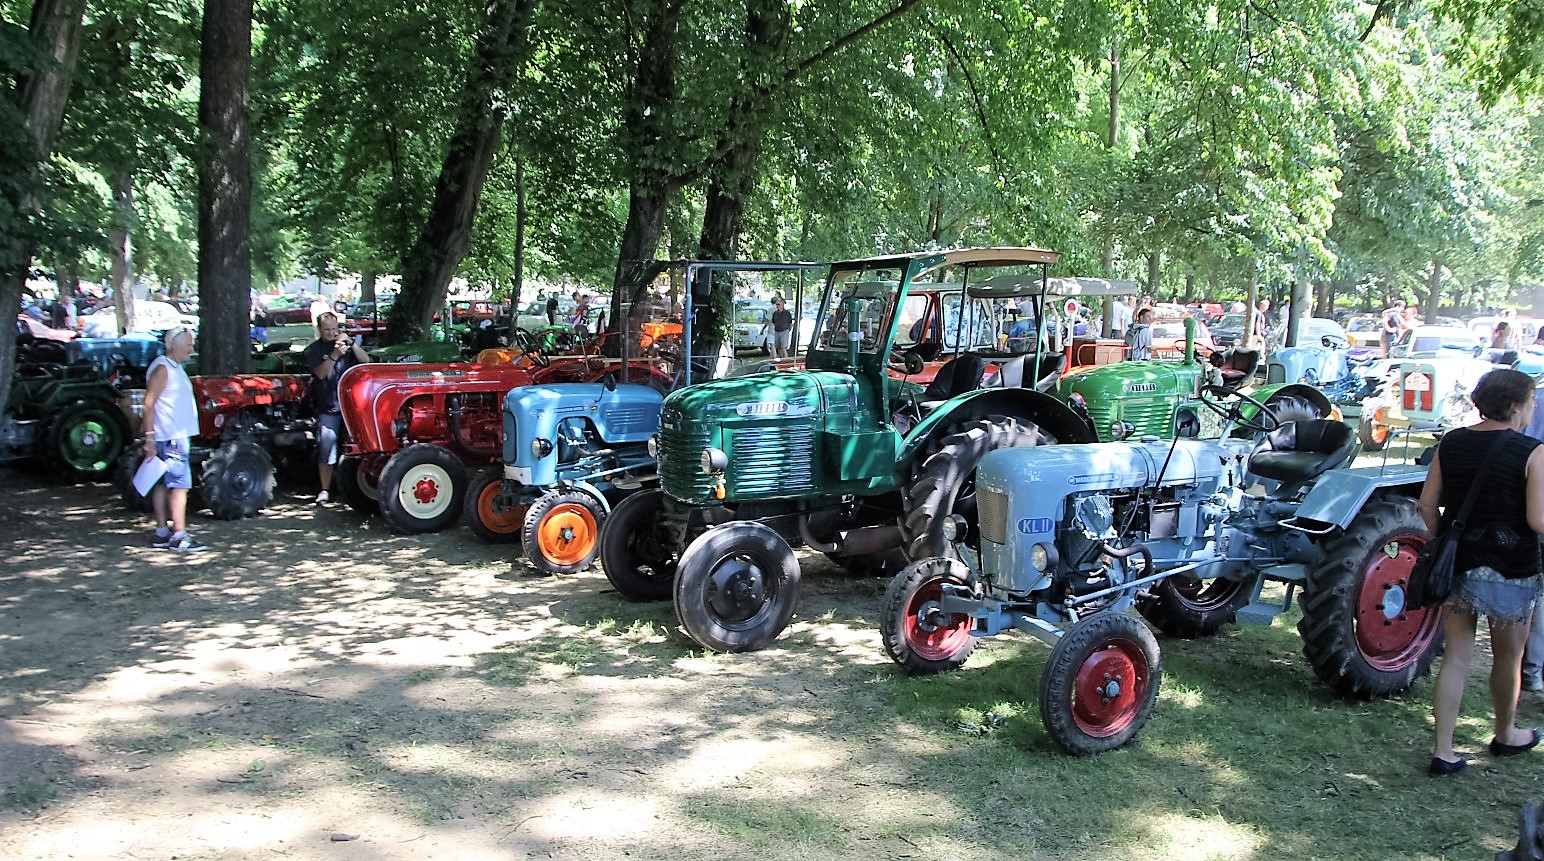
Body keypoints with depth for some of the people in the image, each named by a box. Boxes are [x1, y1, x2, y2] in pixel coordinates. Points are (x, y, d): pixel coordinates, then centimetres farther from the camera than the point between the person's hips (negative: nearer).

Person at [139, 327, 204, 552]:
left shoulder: (175, 368, 17)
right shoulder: (162, 369, -13)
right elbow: (149, 404, -18)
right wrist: (149, 437, -22)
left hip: (177, 436, 10)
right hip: (169, 438, -10)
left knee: (162, 484, 12)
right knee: (180, 485, -12)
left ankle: (161, 533, 17)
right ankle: (179, 536, -13)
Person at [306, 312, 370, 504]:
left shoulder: (345, 343, 10)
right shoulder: (314, 350, 3)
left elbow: (365, 360, -4)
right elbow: (321, 373, -13)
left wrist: (351, 343, -17)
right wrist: (335, 355, -28)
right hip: (328, 407, -2)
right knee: (327, 447, -5)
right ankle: (325, 490, 3)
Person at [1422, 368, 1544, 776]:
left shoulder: (1451, 443, 0)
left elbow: (1427, 504, 4)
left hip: (1457, 564, 4)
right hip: (1510, 572, -3)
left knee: (1456, 657, 9)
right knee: (1508, 657, 19)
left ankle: (1443, 752, 7)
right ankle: (1506, 735, 40)